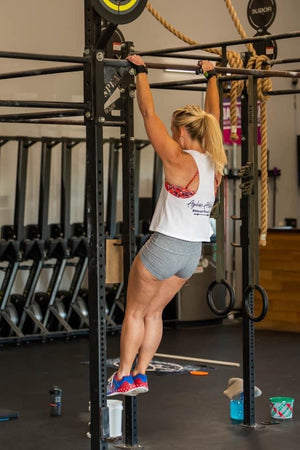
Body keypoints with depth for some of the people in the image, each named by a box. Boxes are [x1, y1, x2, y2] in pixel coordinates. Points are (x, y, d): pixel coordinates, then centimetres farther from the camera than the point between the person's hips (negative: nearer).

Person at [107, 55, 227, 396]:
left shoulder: (179, 161, -18)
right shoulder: (214, 163, 0)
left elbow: (149, 114, -15)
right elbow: (212, 115, 14)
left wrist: (141, 72, -8)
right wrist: (211, 77, 24)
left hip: (165, 248, -7)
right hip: (192, 253, 7)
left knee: (134, 312, 9)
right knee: (152, 312, 18)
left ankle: (123, 378, 12)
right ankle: (140, 375, 20)